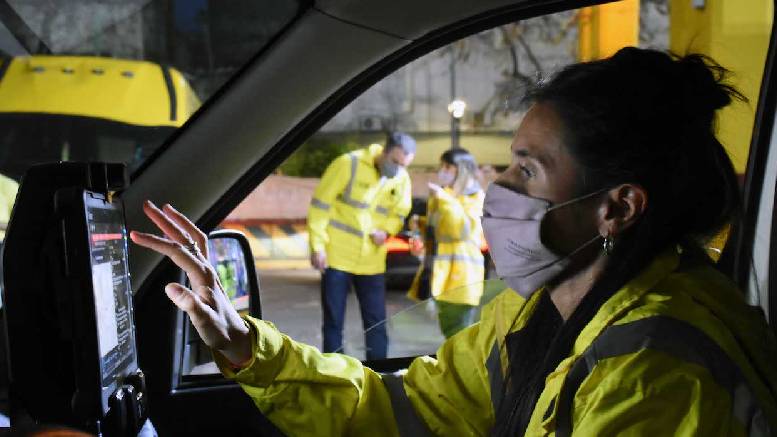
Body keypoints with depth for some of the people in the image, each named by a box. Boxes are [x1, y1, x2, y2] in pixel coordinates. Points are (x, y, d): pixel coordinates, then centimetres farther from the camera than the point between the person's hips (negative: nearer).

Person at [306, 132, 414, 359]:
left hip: (372, 262, 4)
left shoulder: (402, 179, 2)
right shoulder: (349, 164, -13)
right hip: (337, 256, -4)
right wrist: (318, 245, -13)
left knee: (376, 322, 6)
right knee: (333, 322, 4)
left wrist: (386, 231, -8)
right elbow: (320, 204, -10)